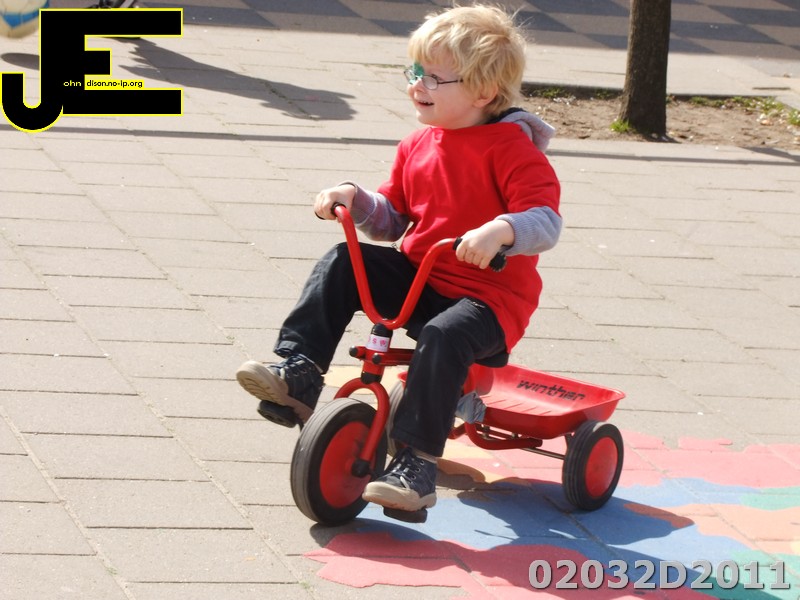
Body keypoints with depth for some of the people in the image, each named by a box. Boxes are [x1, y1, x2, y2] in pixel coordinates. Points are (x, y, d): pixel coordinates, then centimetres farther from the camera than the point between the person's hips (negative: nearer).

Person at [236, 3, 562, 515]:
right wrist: (355, 200, 0)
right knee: (342, 265, -8)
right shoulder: (418, 147, 9)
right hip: (416, 278, 7)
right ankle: (297, 373, -11)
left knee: (444, 336, -36)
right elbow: (392, 220, 19)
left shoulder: (512, 148, -13)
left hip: (489, 296, -7)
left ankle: (416, 467, -35)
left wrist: (501, 230, -42)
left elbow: (546, 222, -23)